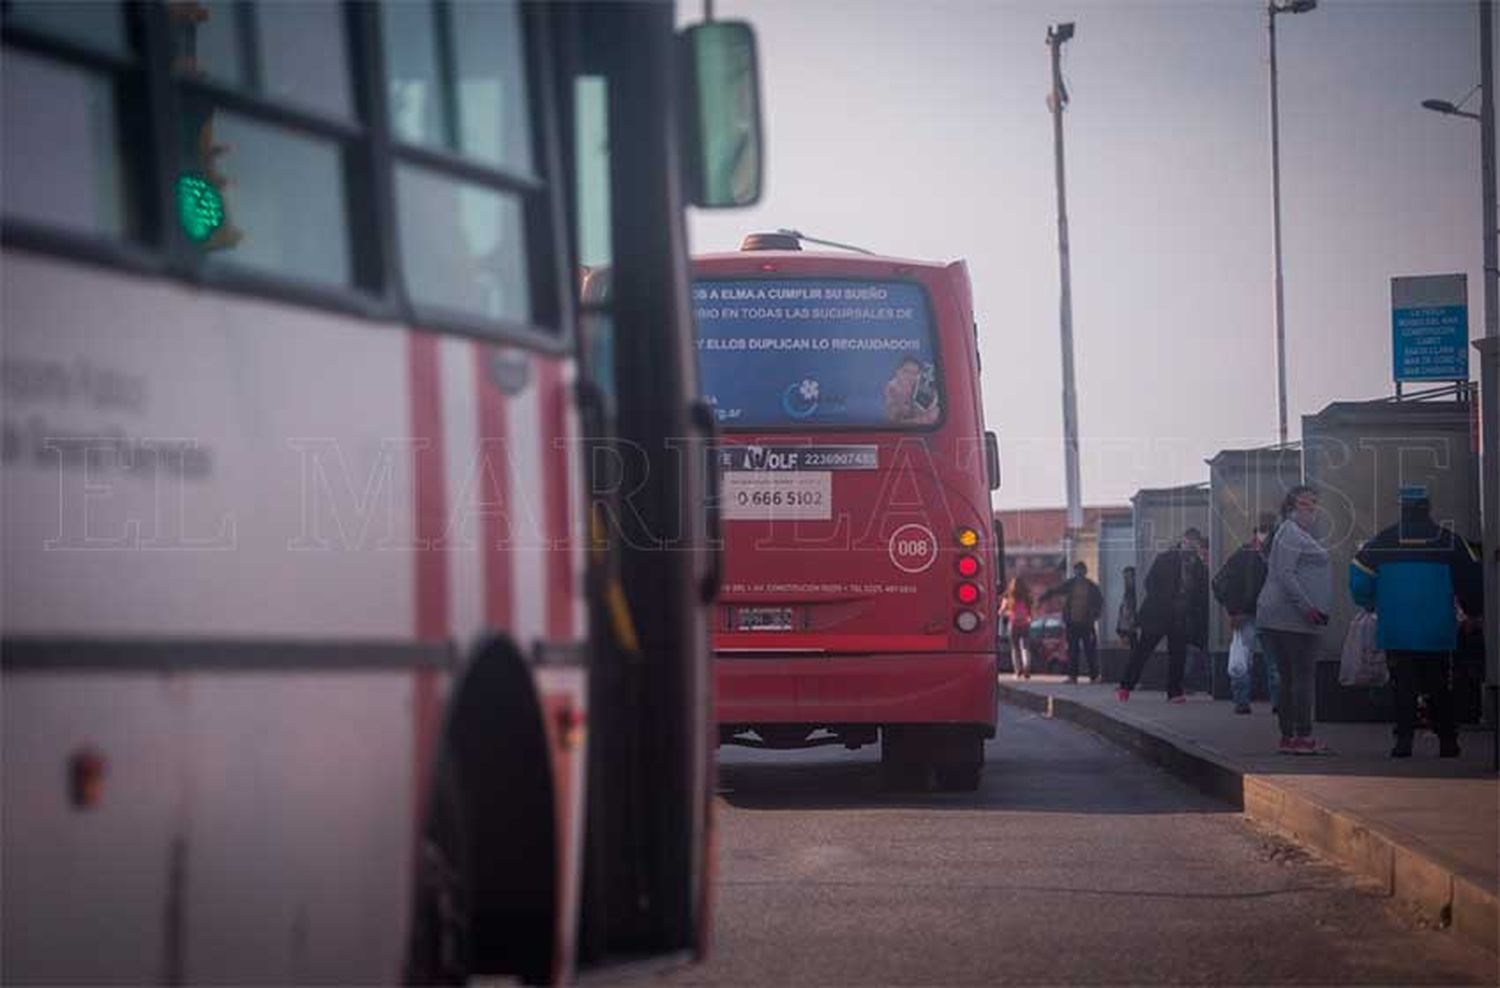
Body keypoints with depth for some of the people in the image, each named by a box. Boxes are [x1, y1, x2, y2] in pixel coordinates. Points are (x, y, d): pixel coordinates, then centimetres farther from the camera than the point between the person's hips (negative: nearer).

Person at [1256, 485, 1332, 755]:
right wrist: (1307, 607, -23)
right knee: (1303, 675, -10)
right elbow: (1285, 573, -18)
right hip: (1293, 617, -10)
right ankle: (1303, 735, -12)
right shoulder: (1290, 532, -9)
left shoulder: (1302, 533, 23)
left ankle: (1288, 737, 11)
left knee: (1289, 678, 9)